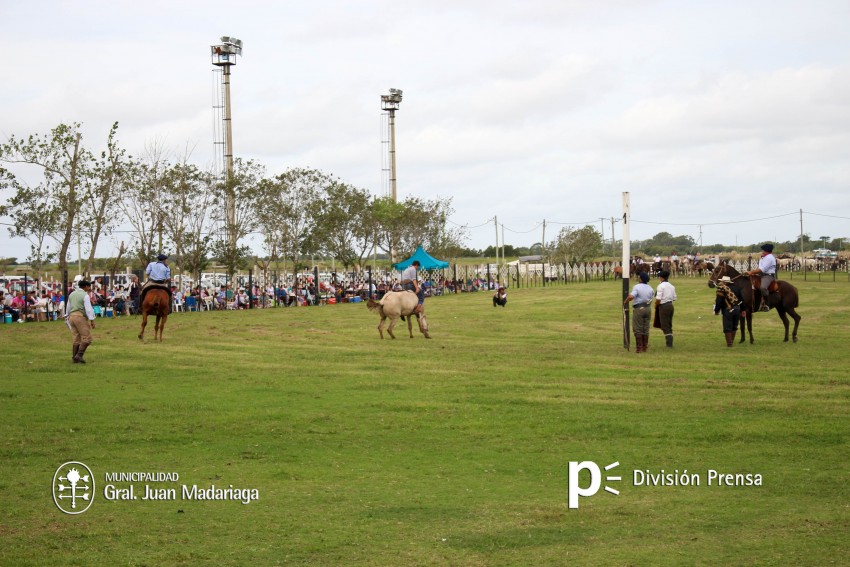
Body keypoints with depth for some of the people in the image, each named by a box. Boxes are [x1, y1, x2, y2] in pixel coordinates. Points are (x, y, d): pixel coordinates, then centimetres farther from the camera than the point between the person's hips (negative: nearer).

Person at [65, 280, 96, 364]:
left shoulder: (72, 294, 14)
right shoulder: (85, 295, -8)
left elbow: (68, 307, 23)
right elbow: (88, 309, -14)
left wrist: (67, 316, 36)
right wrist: (92, 320, -14)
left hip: (72, 316, 8)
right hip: (80, 317, -8)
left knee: (77, 338, 12)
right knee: (87, 338, -5)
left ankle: (75, 358, 10)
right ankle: (79, 355, -16)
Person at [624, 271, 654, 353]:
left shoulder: (637, 287, -13)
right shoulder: (650, 288, 7)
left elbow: (631, 296, -26)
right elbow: (651, 299, 8)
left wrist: (625, 302, -10)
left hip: (639, 308, -6)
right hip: (648, 308, 6)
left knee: (638, 329, 0)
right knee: (646, 328, 11)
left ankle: (639, 347, -2)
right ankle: (645, 347, 14)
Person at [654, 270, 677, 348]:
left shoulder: (661, 286, -13)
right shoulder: (672, 286, 8)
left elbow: (658, 299, -19)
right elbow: (674, 298, 10)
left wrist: (656, 305, -3)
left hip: (663, 306, -7)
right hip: (671, 305, 7)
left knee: (665, 326, -2)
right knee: (669, 325, 16)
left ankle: (669, 344, -6)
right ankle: (670, 343, 19)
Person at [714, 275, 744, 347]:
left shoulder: (722, 289, -8)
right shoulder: (736, 288, 12)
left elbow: (718, 301, -13)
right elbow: (742, 300, 14)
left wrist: (716, 311, -1)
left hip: (728, 310, -6)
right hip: (737, 309, 6)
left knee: (727, 328, 2)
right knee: (734, 327, 19)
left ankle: (729, 343, 1)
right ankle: (732, 341, 27)